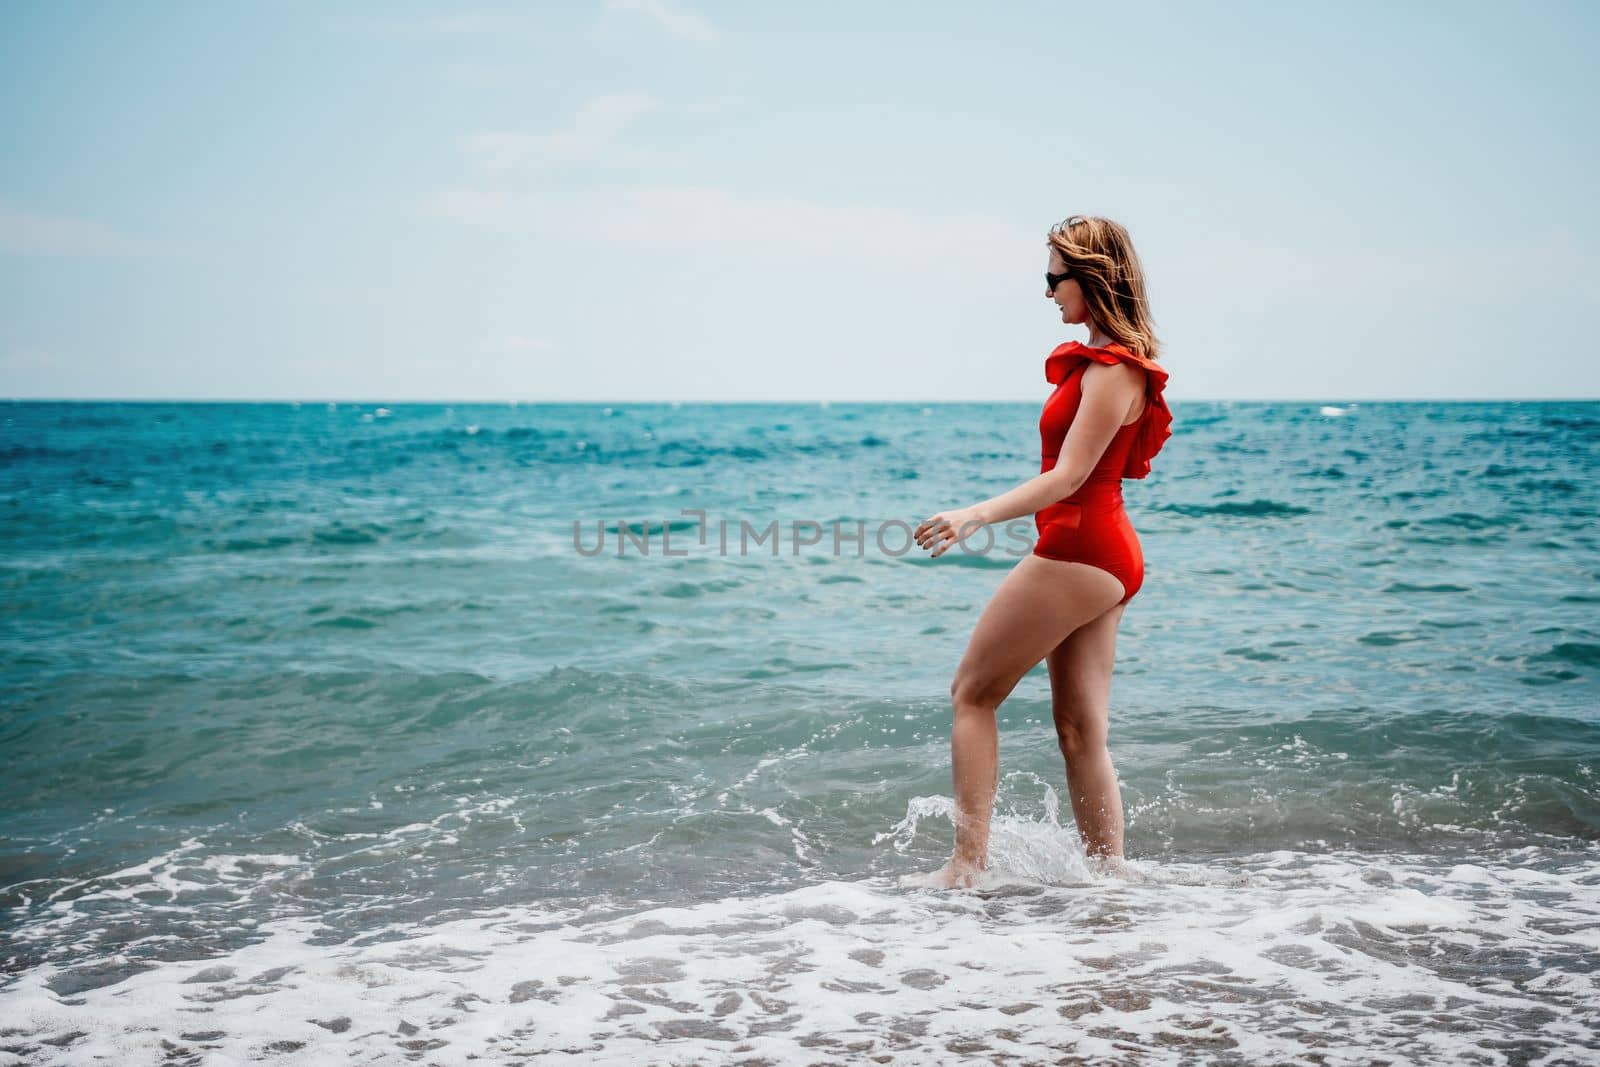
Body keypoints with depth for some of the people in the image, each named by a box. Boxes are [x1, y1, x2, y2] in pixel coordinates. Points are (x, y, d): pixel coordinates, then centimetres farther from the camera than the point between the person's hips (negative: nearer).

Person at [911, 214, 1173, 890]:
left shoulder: (1113, 371, -15)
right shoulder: (1104, 360, 15)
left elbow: (1067, 478, -23)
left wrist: (976, 515, -32)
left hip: (1078, 552, -10)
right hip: (1099, 554, 10)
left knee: (972, 693, -1)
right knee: (1080, 729, 10)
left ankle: (968, 865, 1)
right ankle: (1109, 873, 13)